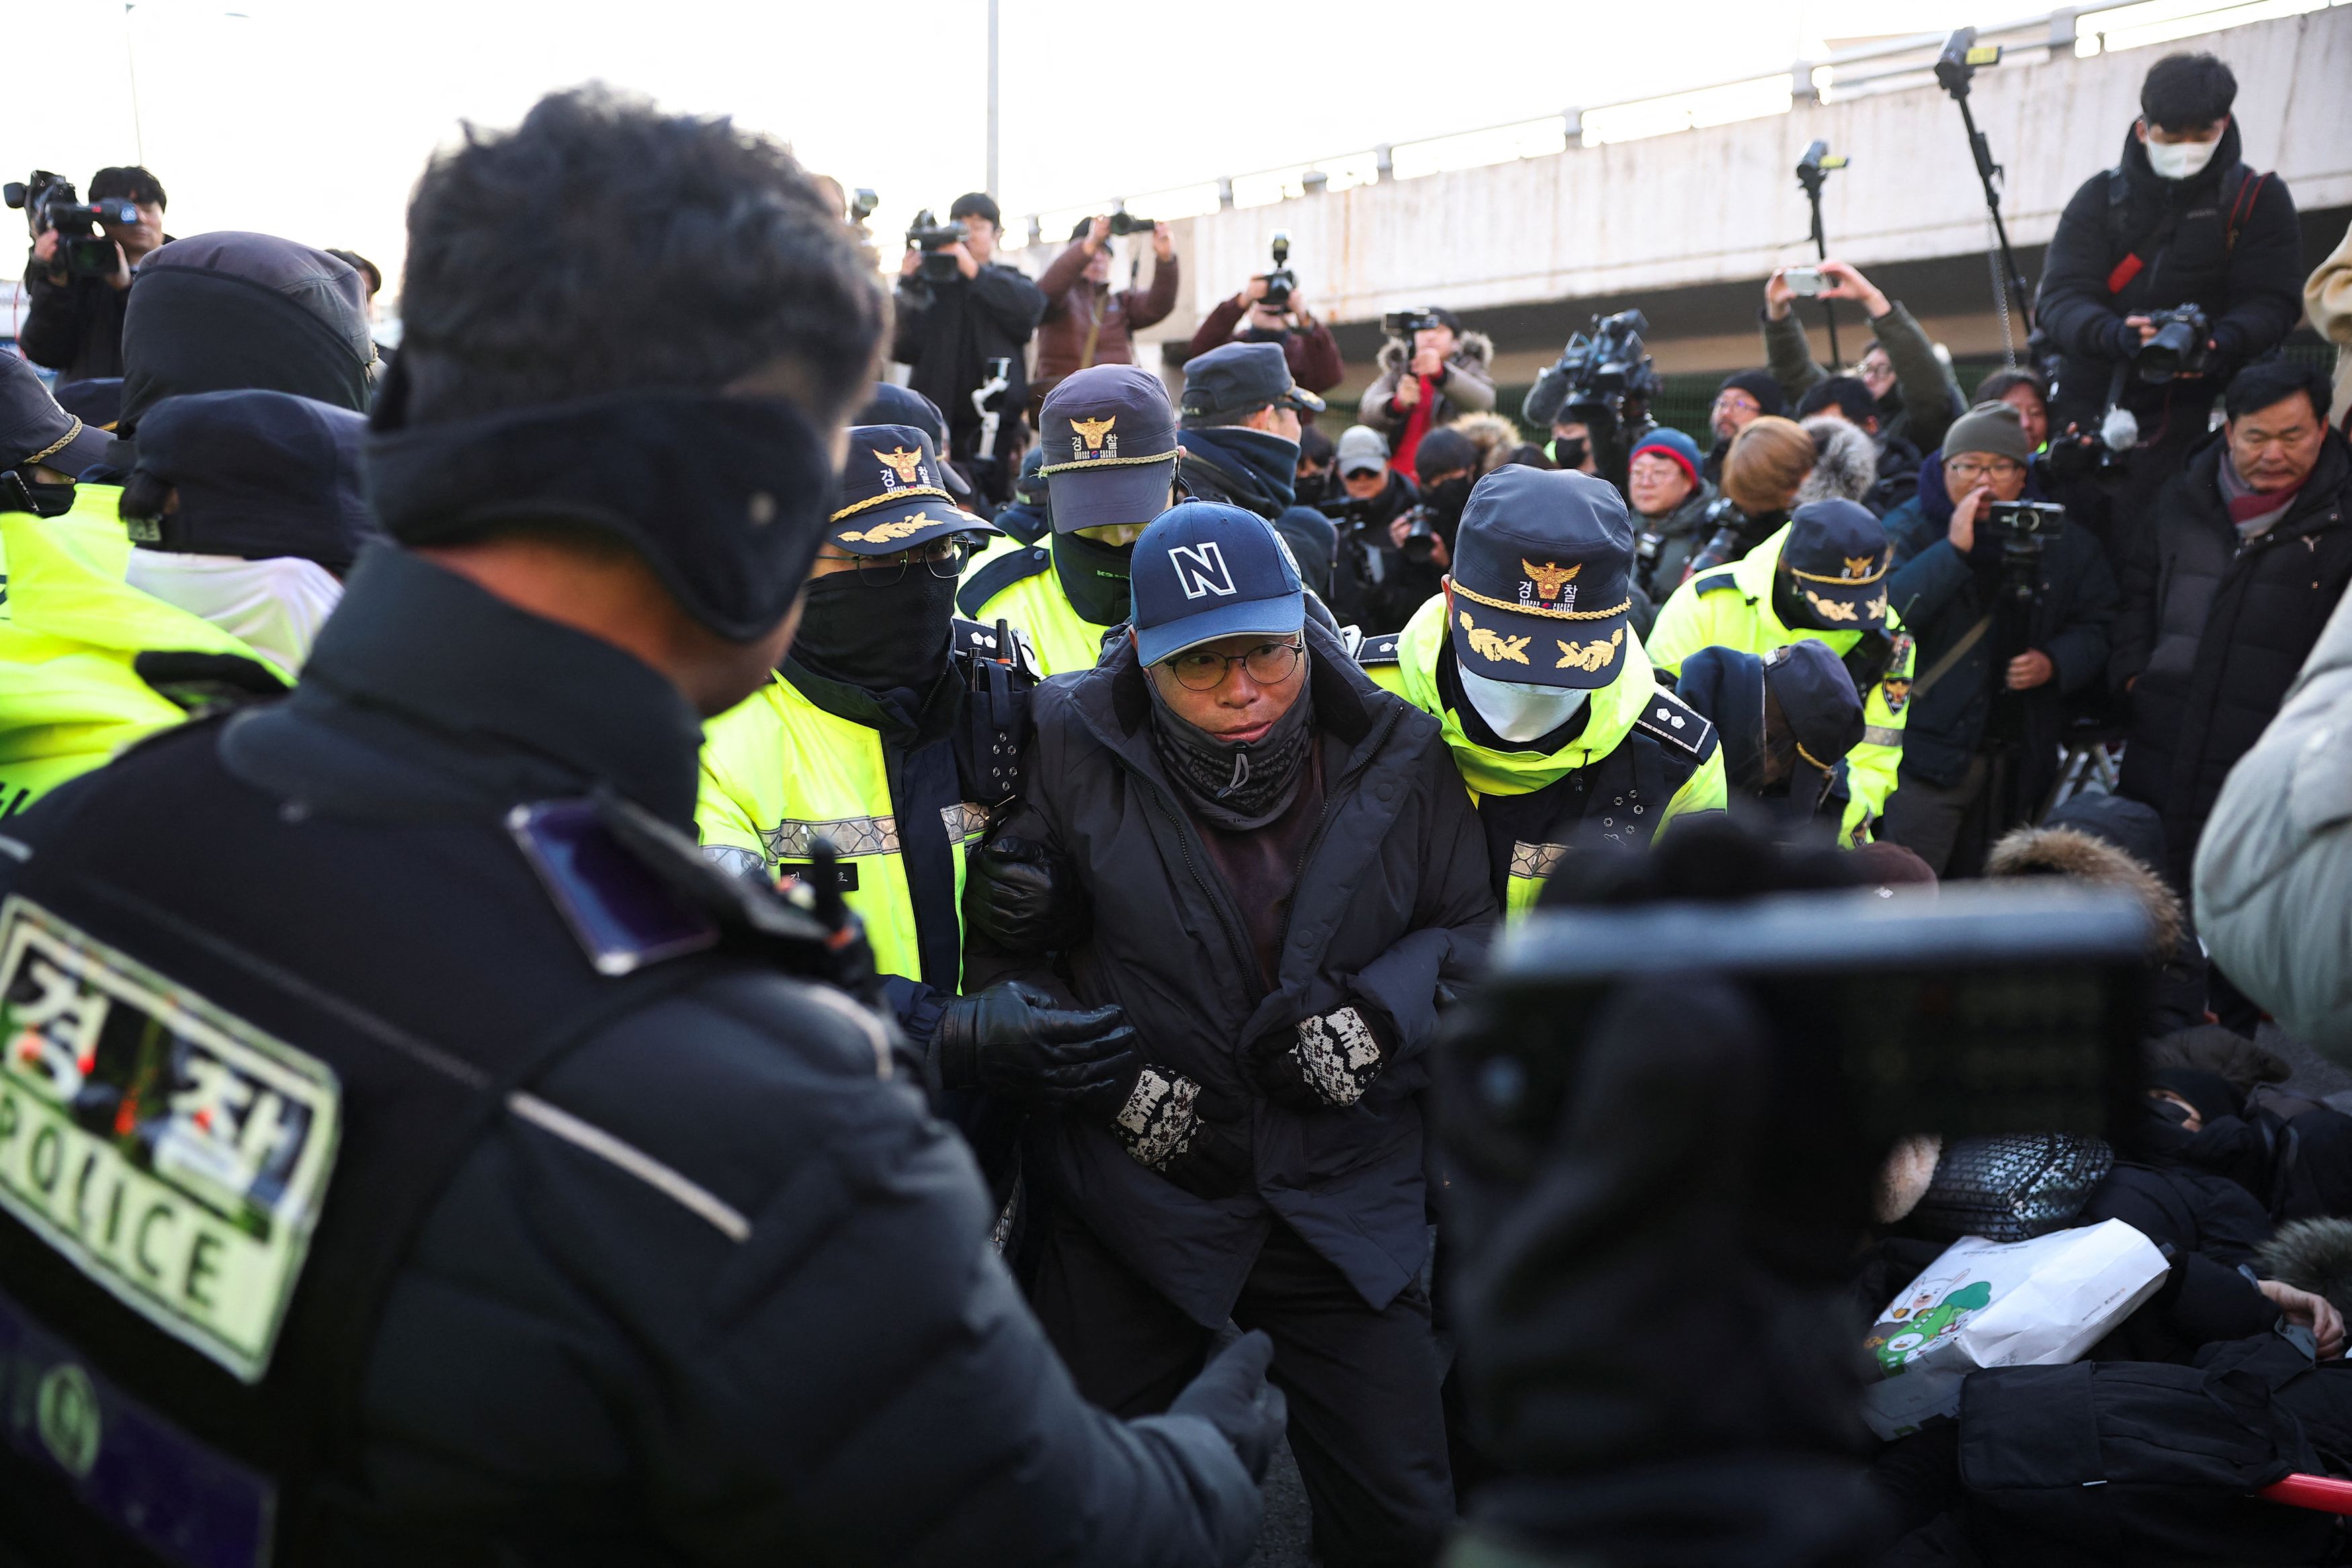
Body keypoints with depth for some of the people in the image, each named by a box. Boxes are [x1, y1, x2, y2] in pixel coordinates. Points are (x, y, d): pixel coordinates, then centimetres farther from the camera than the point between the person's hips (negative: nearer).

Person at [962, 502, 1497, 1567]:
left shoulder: (1395, 759, -6)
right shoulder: (1074, 751, -10)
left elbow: (1470, 931, 6)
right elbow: (1004, 949, -1)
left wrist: (1381, 1013, -13)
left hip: (1345, 1201, 1)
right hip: (1136, 1191, -1)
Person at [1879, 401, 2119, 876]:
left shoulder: (2061, 540, 8)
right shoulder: (1911, 528, -3)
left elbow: (2097, 631, 12)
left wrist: (2055, 663, -8)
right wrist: (1953, 549, -25)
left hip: (2020, 761, 4)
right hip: (1930, 750, -4)